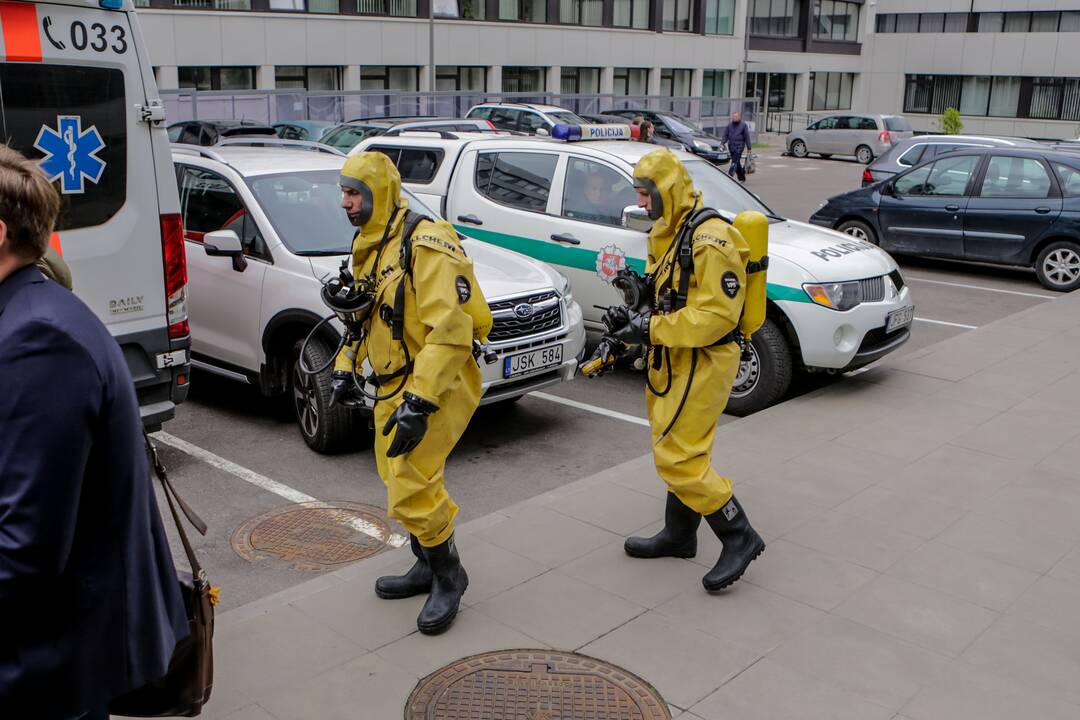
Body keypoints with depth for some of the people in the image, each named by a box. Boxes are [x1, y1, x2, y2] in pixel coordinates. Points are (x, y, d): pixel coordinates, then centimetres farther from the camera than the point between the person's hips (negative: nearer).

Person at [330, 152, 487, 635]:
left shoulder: (424, 243, -20)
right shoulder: (368, 249, 11)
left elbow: (449, 330, -27)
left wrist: (419, 404, -31)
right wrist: (345, 368, 13)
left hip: (435, 386, -10)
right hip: (393, 386, 10)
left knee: (410, 490, -12)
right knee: (400, 480, 17)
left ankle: (448, 576, 9)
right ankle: (428, 567, 34)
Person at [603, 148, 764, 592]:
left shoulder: (710, 240, -21)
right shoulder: (666, 233, 12)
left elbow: (716, 315, -26)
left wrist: (651, 330, -24)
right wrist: (633, 318, -1)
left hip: (702, 364, -10)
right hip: (672, 361, 10)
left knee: (678, 458, -10)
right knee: (678, 452, 18)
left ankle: (739, 537, 2)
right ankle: (679, 536, 32)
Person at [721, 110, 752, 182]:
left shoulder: (743, 125, -1)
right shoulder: (729, 125, 9)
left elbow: (747, 137, 0)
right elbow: (725, 135, 10)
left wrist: (749, 148, 0)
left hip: (739, 146, -5)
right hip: (731, 146, 5)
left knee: (735, 162, -17)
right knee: (737, 163, 12)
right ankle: (742, 178, 25)